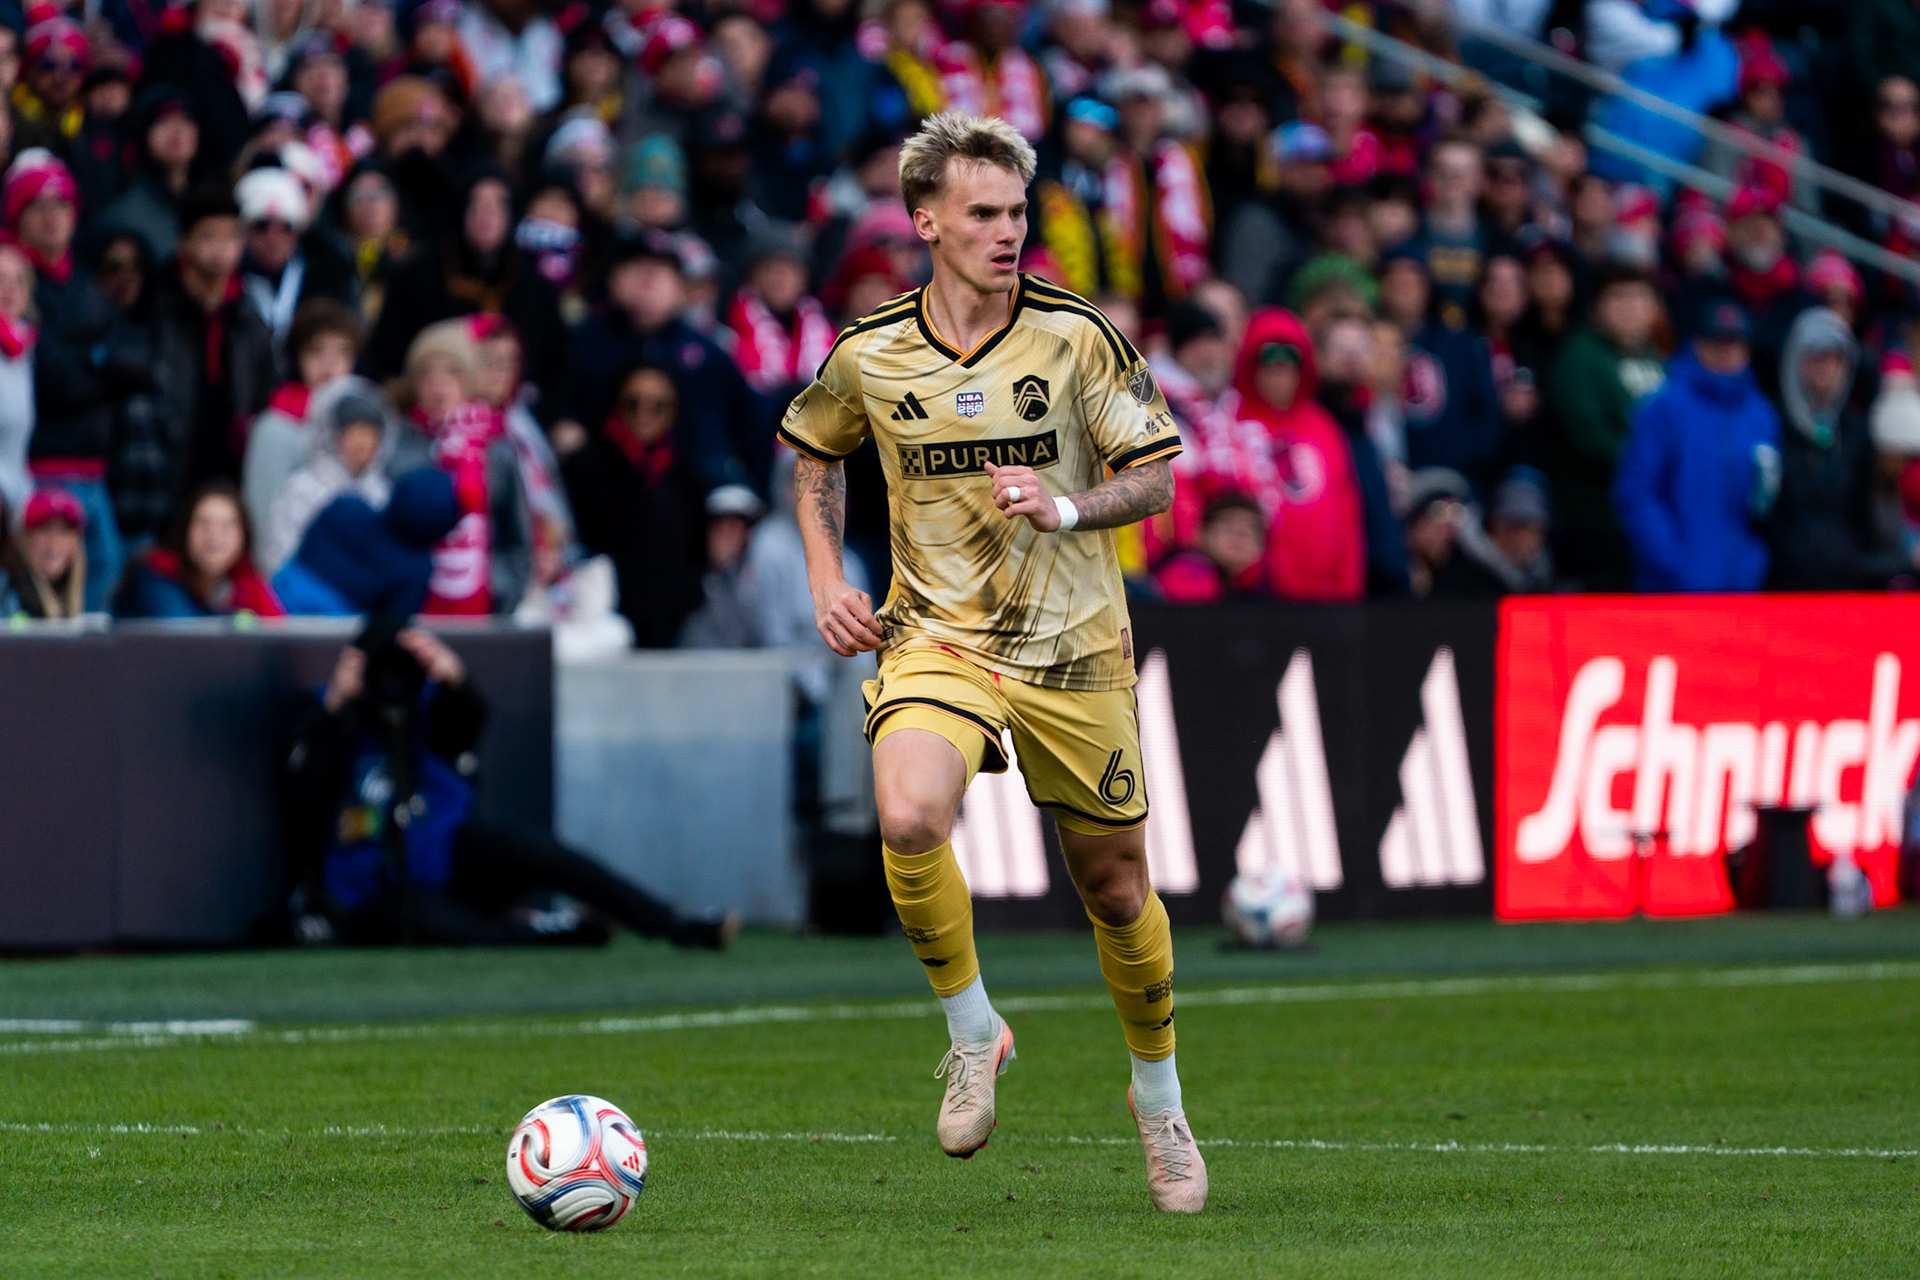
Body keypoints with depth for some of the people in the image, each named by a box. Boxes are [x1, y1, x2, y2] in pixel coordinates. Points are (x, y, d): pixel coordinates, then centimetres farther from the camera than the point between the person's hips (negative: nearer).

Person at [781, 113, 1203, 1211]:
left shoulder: (1079, 336, -7)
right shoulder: (870, 356, -3)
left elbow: (1153, 479, -1)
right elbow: (816, 455, 18)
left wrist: (1066, 509, -21)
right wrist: (828, 583, 7)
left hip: (1074, 646, 0)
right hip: (937, 637, 0)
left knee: (1114, 881, 8)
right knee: (910, 819, -29)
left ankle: (1160, 1099, 32)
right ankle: (973, 1033, -6)